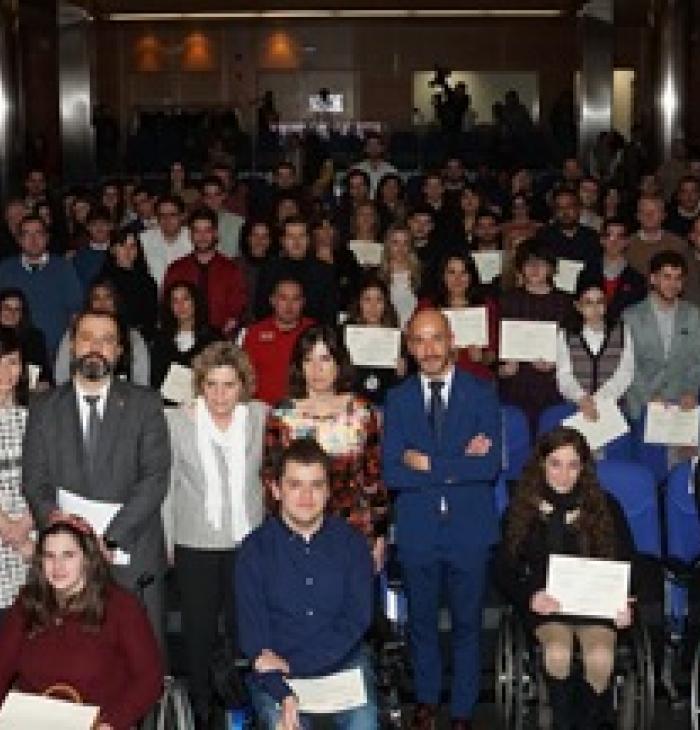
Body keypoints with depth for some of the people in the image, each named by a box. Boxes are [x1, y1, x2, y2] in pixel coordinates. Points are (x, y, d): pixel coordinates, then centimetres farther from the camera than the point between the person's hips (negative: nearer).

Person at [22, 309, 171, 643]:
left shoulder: (145, 405, 4)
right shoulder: (45, 408, 9)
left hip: (132, 557, -1)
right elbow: (35, 484, 4)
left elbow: (156, 478, -5)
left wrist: (109, 537, -14)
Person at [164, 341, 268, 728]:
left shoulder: (260, 416, -1)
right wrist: (167, 543, 1)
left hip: (248, 542, 1)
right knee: (198, 631, 10)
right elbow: (167, 485, 0)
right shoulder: (177, 421, -6)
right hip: (195, 546, -1)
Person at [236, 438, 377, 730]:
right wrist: (284, 695, -21)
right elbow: (252, 632, -5)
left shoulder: (351, 542, 2)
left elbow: (357, 620, -3)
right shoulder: (255, 550, -2)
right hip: (276, 675, -1)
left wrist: (290, 664, -12)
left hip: (344, 663, 1)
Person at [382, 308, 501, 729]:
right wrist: (459, 464, -17)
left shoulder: (481, 394, -4)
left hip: (470, 527, -1)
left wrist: (429, 464, -15)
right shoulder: (398, 399, 1)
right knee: (422, 620, 16)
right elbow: (391, 473, -10)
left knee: (468, 623, 11)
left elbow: (492, 465, -15)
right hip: (417, 530, 2)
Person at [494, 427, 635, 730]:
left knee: (600, 657, -30)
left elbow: (627, 563, 8)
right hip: (546, 602, 0)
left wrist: (625, 604, -11)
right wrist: (530, 597, -14)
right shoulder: (522, 510, 5)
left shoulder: (605, 508, 5)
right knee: (558, 651, -32)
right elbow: (504, 570, 5)